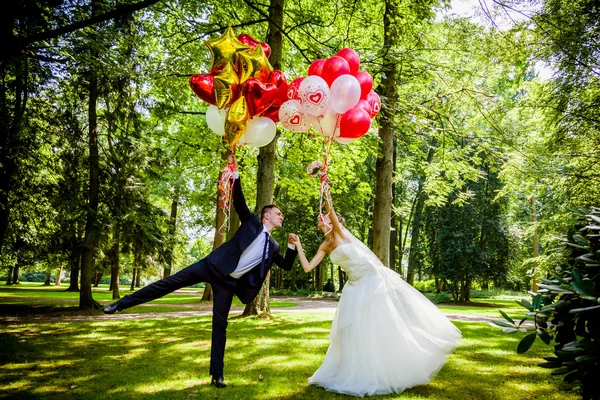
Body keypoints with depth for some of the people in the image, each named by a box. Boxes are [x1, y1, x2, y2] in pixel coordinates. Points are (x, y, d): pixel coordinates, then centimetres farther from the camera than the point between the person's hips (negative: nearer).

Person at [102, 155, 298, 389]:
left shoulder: (273, 247, 15)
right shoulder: (251, 222, 4)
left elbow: (287, 266, 18)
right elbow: (238, 201, -8)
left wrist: (292, 246, 2)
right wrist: (235, 174, -21)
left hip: (230, 282, 3)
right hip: (213, 266, -3)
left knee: (220, 324, 3)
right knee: (172, 281, -11)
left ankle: (217, 375, 10)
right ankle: (120, 305, -1)